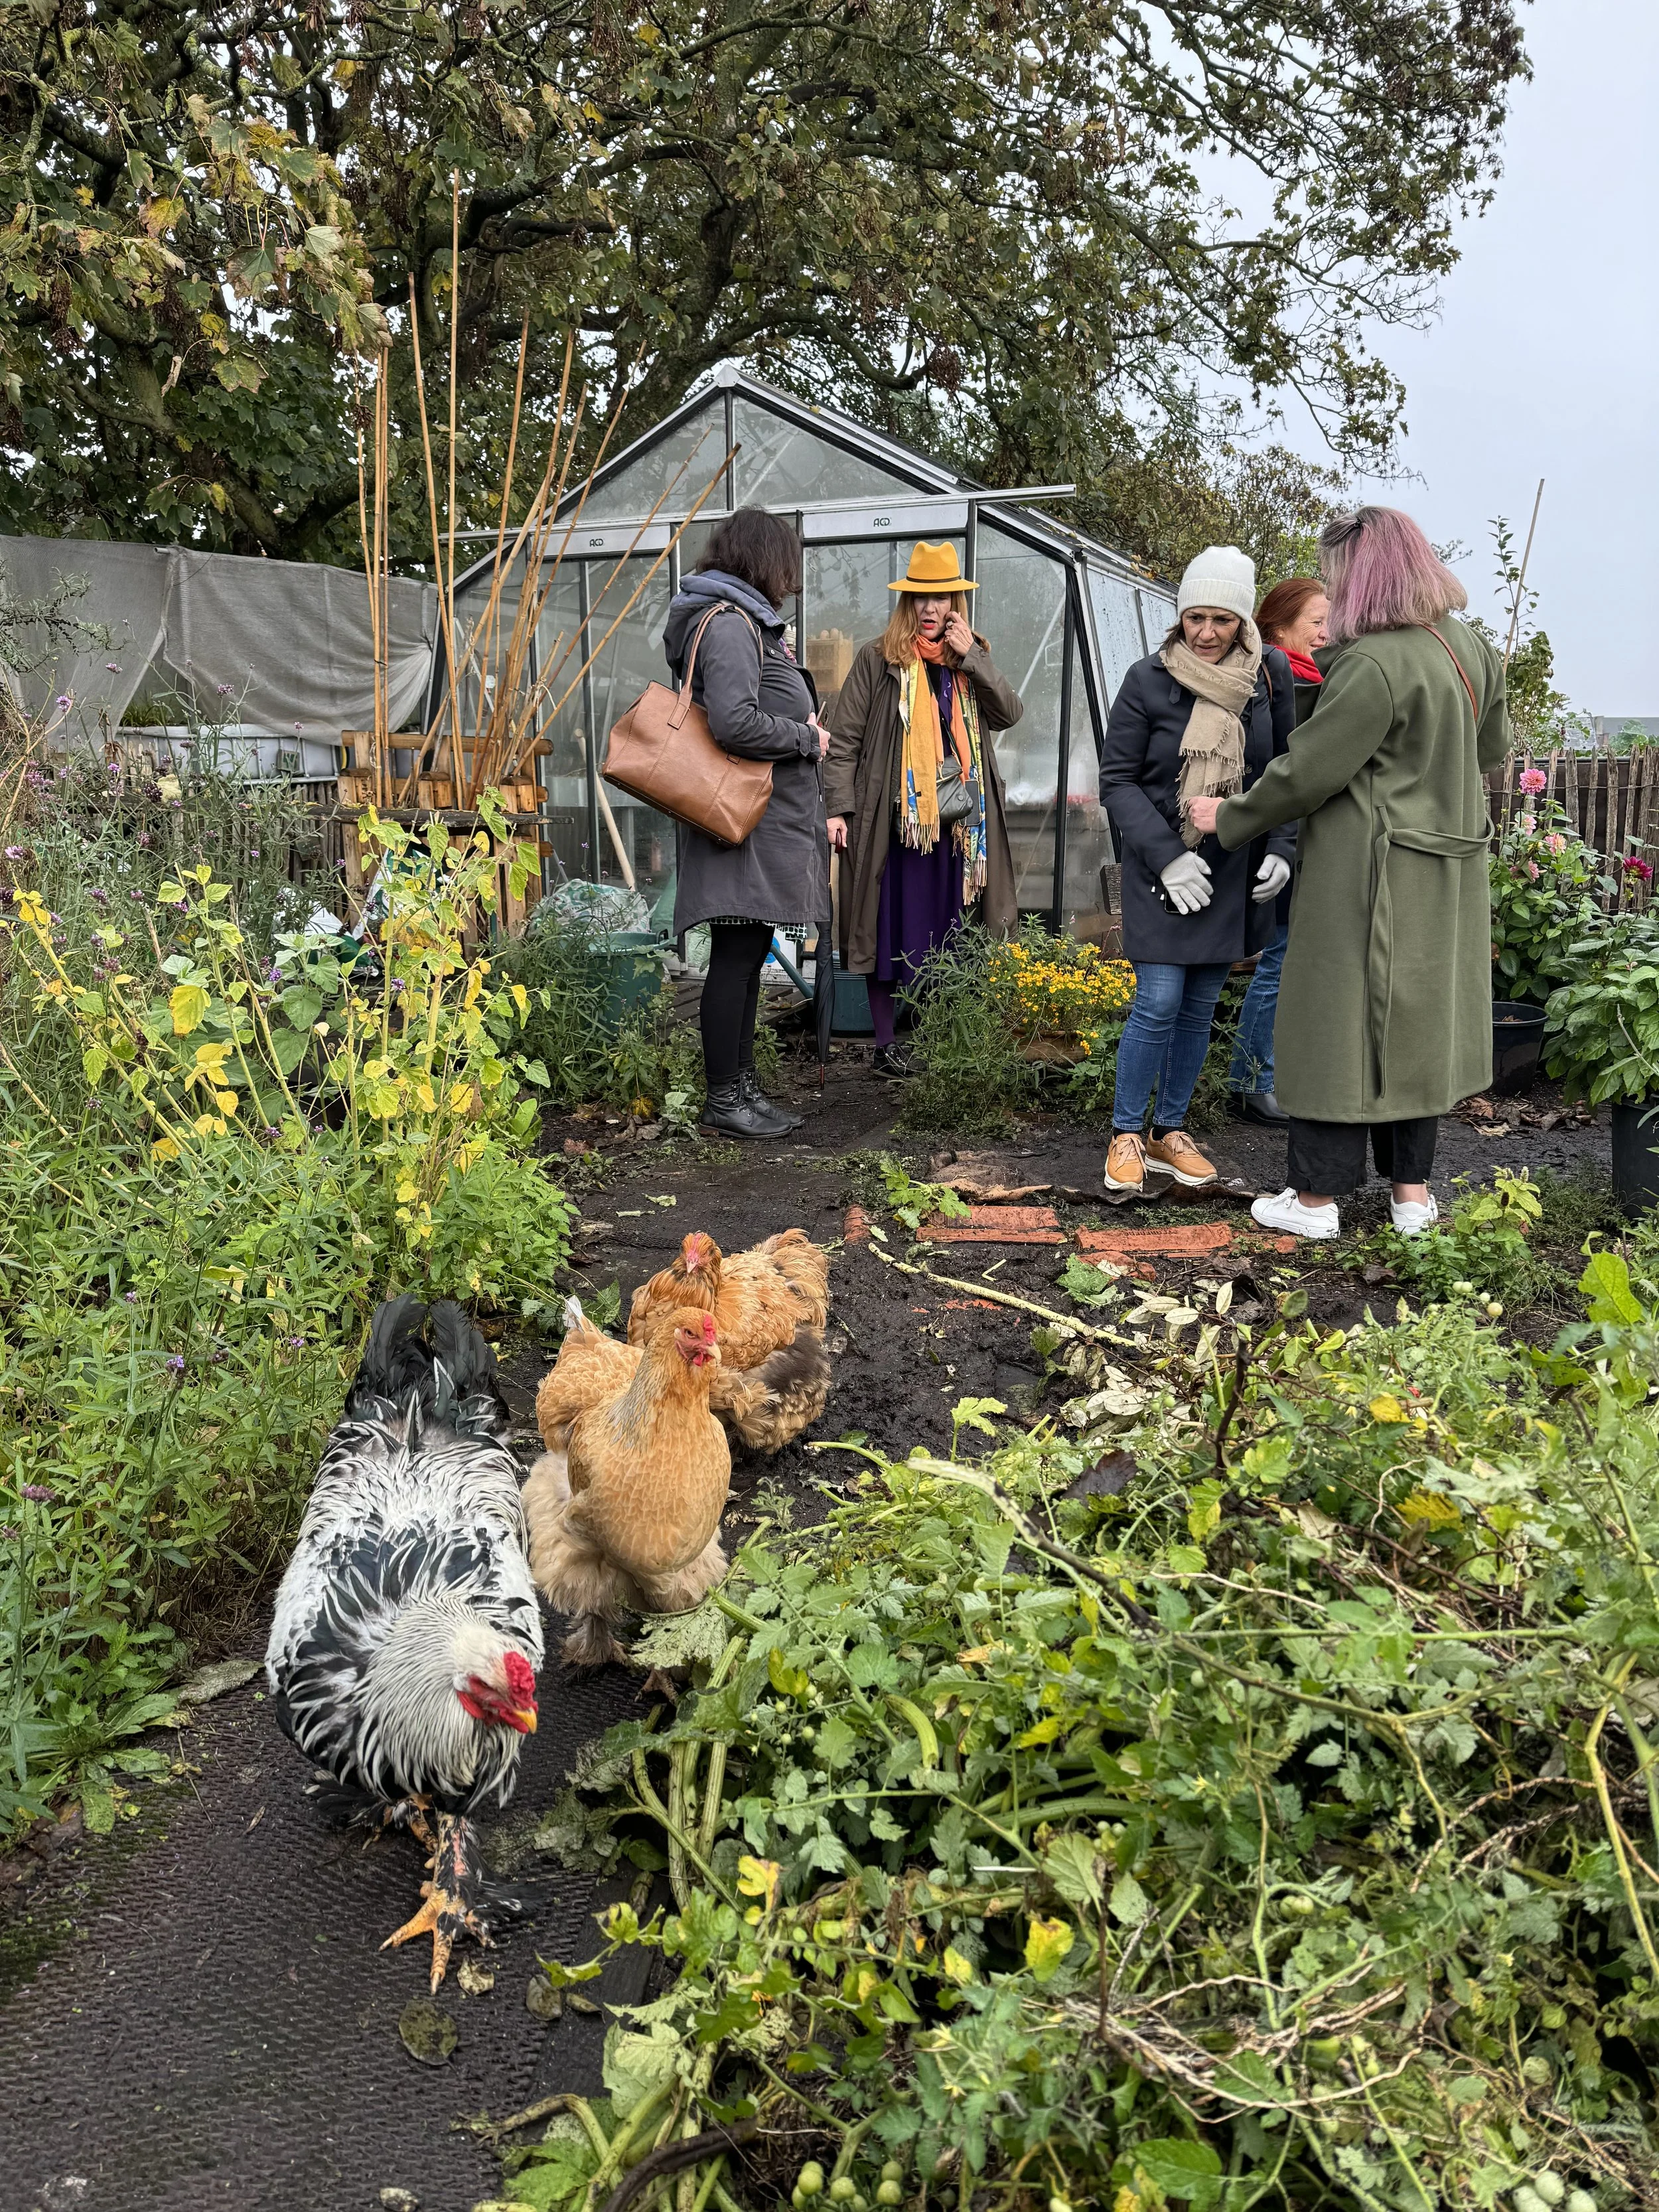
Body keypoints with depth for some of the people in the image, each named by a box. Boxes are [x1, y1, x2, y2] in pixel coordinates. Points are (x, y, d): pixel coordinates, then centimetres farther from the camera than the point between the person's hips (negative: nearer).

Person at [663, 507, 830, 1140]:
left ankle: (742, 1085, 21)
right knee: (736, 954, -6)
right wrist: (808, 737, -13)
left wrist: (782, 666, 15)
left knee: (747, 954, 13)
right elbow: (734, 722, -25)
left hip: (767, 819, 11)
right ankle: (723, 1102, 0)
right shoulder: (729, 624, -14)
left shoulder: (744, 622, 20)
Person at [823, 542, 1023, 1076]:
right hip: (893, 820, -3)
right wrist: (838, 808, -10)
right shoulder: (878, 659, 0)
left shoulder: (973, 657, 13)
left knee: (946, 936, 8)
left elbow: (1010, 714, 0)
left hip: (955, 821, 4)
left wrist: (972, 658, -8)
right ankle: (885, 1045, 12)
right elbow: (845, 737, -2)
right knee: (888, 933, 3)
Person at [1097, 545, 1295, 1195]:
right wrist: (1167, 856, -16)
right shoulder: (1148, 680, -8)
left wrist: (1280, 847, -3)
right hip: (1161, 867, -3)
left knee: (1201, 1006, 10)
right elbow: (1117, 780, -7)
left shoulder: (1270, 674, 1)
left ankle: (1170, 1132, 23)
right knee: (1158, 1003, -8)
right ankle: (1126, 1135, 9)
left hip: (1236, 871, 4)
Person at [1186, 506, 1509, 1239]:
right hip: (1446, 873, 8)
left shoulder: (1373, 666, -22)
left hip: (1370, 877, -8)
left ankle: (1317, 1197, 10)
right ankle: (1413, 1189, 23)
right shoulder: (1470, 647, 6)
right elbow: (1493, 745, 18)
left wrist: (1229, 818, -3)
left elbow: (1307, 772, -17)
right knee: (1418, 1018, 15)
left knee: (1339, 1021, 2)